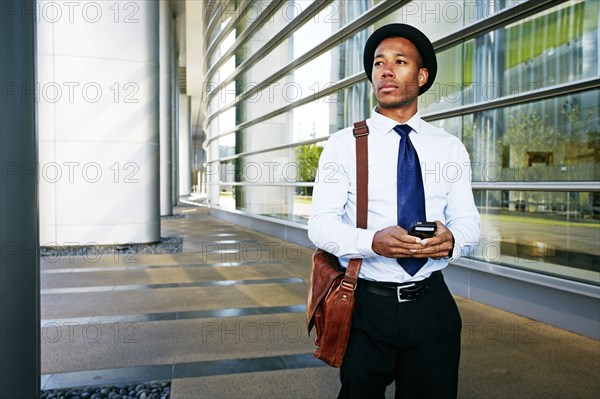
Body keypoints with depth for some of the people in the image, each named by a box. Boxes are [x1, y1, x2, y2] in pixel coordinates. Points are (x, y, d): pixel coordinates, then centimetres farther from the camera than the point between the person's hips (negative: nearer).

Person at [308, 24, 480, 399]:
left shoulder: (451, 148, 5)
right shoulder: (343, 145, -4)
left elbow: (468, 221, 4)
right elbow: (320, 224, -9)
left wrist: (452, 239, -21)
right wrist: (374, 241, -28)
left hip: (432, 305, 2)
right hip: (367, 304, -2)